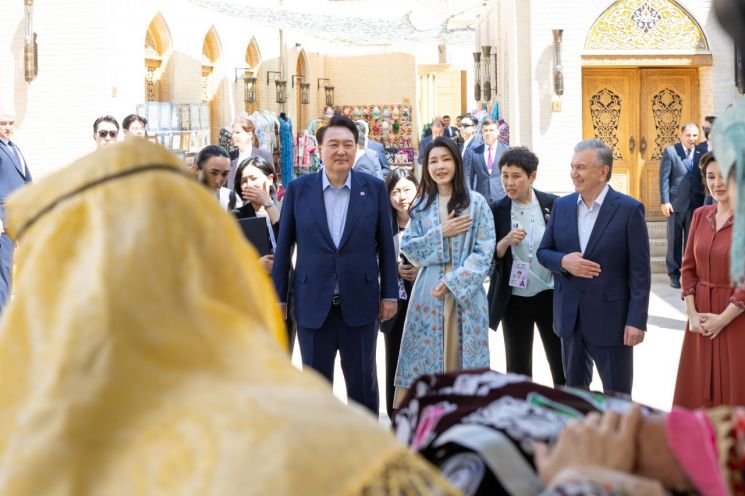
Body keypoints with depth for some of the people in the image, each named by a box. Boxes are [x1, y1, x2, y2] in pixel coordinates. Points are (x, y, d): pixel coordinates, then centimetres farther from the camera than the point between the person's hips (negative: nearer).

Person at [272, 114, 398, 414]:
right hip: (313, 304, 0)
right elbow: (283, 246, 4)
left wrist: (390, 294, 2)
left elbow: (385, 244, 4)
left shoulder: (374, 188, 0)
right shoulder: (298, 189, 0)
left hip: (360, 302, 0)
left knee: (362, 383, 9)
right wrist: (278, 297, 3)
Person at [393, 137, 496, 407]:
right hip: (427, 293, 2)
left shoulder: (476, 202, 1)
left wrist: (453, 282, -13)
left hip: (466, 292, -2)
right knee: (425, 359, 1)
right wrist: (440, 233, -9)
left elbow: (485, 252, -4)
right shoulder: (421, 205, 9)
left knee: (462, 360, 1)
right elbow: (408, 248, 5)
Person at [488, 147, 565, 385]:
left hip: (550, 296, 0)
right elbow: (489, 258, -1)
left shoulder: (553, 204, -3)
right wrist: (506, 242, -20)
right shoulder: (497, 211, -2)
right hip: (514, 300, 0)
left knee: (563, 365, 6)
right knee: (518, 368, 9)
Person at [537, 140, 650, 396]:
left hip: (611, 318, -5)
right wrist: (563, 261, -11)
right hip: (570, 317, 5)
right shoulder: (562, 206, 6)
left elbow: (640, 272, -10)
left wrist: (636, 320, -15)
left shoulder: (629, 209, -9)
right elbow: (543, 251, 11)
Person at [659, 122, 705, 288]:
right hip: (676, 203, -2)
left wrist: (704, 201, 0)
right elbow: (664, 178, -4)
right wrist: (665, 201, -10)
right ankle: (674, 273, 12)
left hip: (696, 204, 2)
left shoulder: (700, 153, 5)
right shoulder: (670, 151, -1)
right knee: (674, 240, 5)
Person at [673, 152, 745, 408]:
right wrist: (692, 313, -1)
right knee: (698, 393, 10)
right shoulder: (700, 216, 7)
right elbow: (688, 266, 9)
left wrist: (723, 319, -14)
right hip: (701, 315, 5)